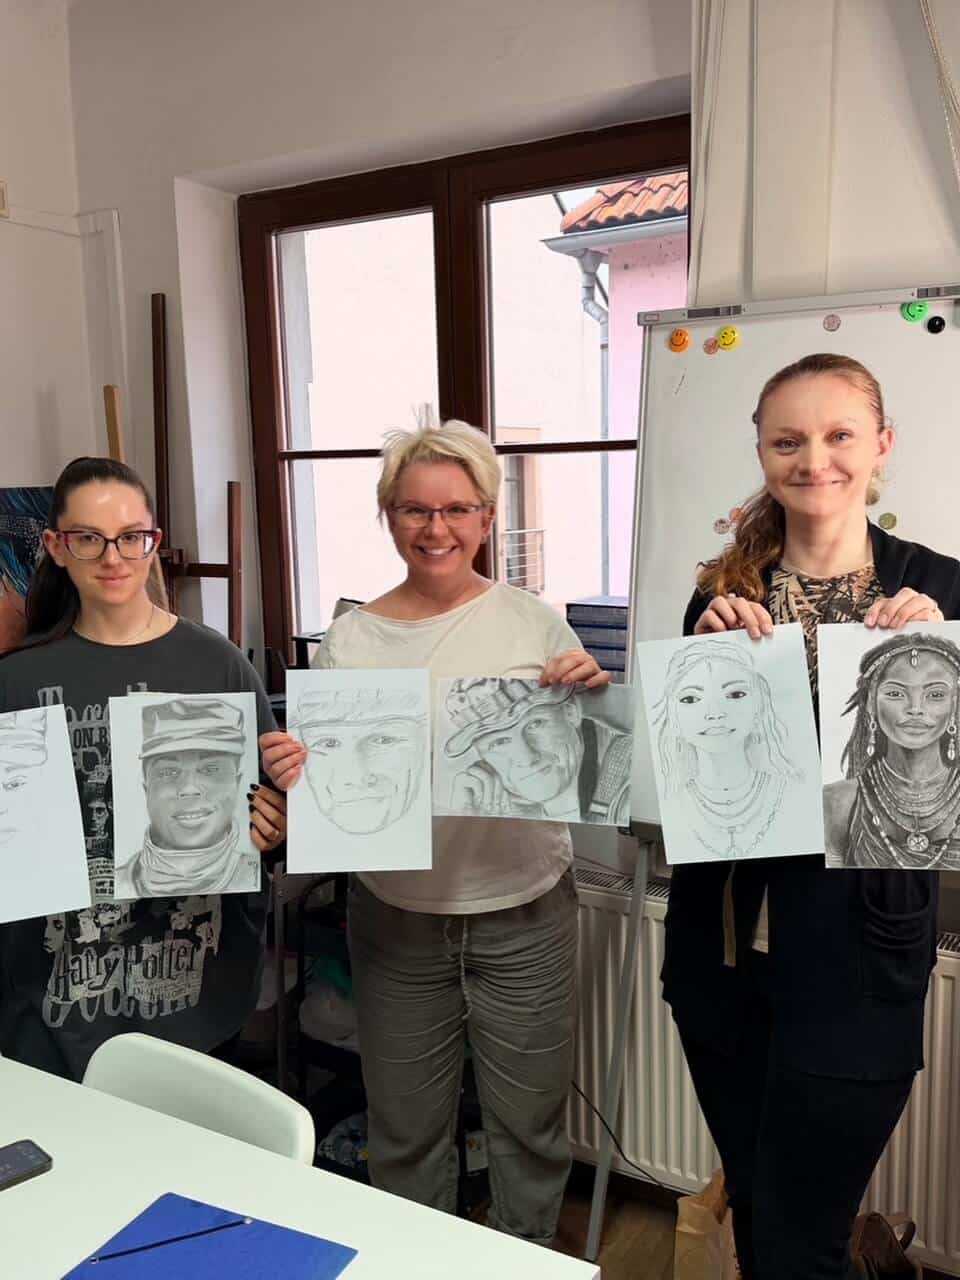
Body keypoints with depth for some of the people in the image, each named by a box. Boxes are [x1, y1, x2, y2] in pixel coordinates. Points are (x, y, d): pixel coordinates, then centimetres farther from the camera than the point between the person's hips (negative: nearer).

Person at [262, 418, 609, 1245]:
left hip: (525, 915, -1)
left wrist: (593, 698, -18)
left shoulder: (535, 625, -5)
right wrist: (292, 772, -20)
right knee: (405, 1132, 19)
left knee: (529, 1124, 17)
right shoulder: (349, 642, -3)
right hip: (398, 920, 1)